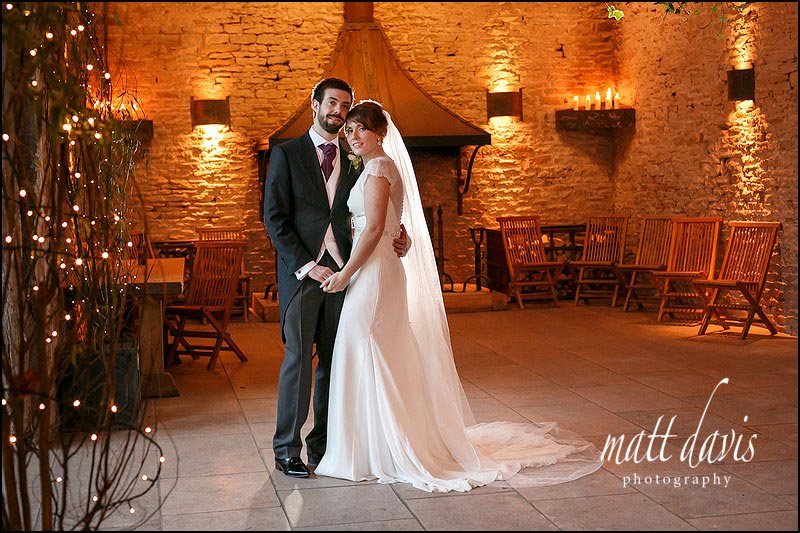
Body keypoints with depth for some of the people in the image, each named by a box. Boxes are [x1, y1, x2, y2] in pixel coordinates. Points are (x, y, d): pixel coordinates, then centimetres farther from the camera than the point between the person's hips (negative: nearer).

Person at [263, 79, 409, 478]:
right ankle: (287, 449, 4)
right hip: (301, 271, -4)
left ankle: (323, 445, 13)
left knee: (334, 363, 5)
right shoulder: (286, 154, 2)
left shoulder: (353, 160, 14)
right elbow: (274, 217, -5)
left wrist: (397, 238, 0)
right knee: (298, 359, -5)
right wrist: (306, 266, -12)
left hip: (342, 272, 4)